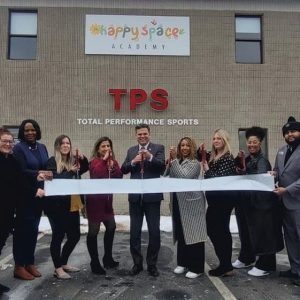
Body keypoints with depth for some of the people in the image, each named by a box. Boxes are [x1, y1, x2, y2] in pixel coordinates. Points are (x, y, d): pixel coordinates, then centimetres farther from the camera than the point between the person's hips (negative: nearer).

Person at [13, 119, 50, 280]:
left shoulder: (42, 147, 10)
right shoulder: (18, 148, -6)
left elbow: (47, 169, 9)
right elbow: (21, 171, -15)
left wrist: (42, 187, -6)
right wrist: (38, 174, -29)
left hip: (39, 194, 5)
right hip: (24, 195, -5)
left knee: (33, 229, 10)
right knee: (23, 229, 0)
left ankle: (30, 263, 22)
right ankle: (19, 266, 11)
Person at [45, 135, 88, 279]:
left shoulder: (73, 160, 7)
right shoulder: (52, 161, -5)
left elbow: (85, 168, 16)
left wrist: (83, 158, -3)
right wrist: (70, 171, -21)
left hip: (72, 204, 6)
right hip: (57, 205, -5)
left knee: (75, 235, 11)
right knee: (58, 235, 4)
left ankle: (63, 263, 31)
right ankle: (58, 268, 18)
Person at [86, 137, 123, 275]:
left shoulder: (113, 161, 9)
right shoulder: (94, 161, -9)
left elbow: (119, 177, -3)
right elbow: (96, 174, -31)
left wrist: (112, 164, -13)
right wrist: (104, 159, -22)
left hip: (107, 199, 7)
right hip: (94, 199, -7)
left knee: (111, 227, 15)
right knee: (93, 231, -2)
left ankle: (108, 258, 31)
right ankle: (94, 263, 12)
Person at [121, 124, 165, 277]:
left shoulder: (158, 148, 0)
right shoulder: (131, 150, 11)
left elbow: (162, 167, -15)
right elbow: (123, 169, 3)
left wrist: (150, 157, -32)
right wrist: (133, 162, -16)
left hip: (153, 195, -3)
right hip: (135, 196, 3)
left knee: (154, 232, 5)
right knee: (134, 232, 11)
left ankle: (152, 264, 21)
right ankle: (137, 263, 26)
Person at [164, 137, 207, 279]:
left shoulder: (194, 163, -8)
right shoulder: (176, 161, 12)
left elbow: (184, 176, -24)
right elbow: (166, 175, 1)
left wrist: (174, 159, -21)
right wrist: (171, 161, -10)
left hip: (191, 202, -6)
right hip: (178, 202, 6)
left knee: (193, 234, 0)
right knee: (181, 234, 13)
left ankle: (196, 267, 10)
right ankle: (183, 263, 27)